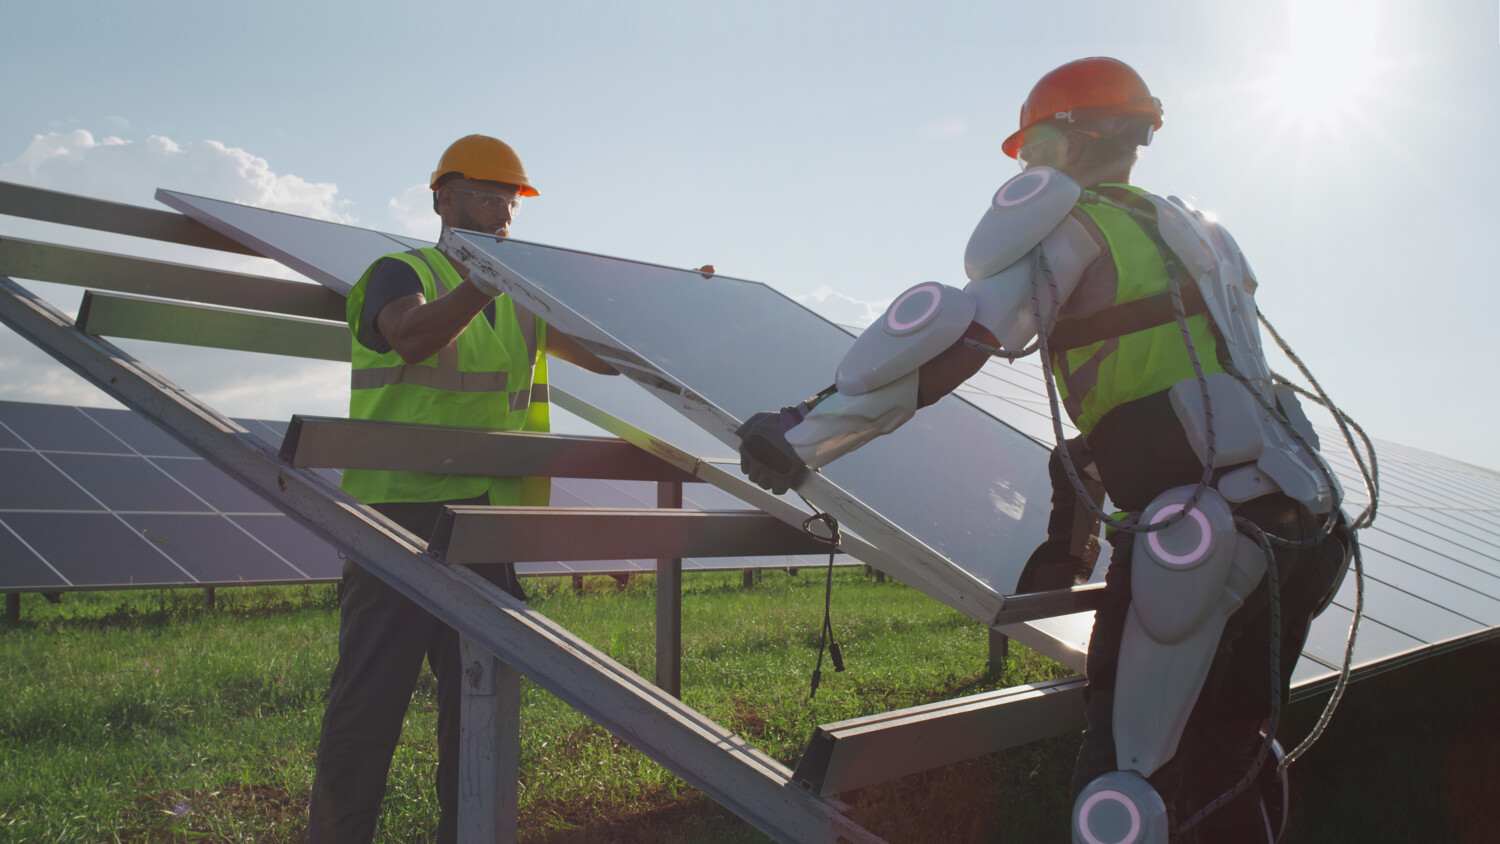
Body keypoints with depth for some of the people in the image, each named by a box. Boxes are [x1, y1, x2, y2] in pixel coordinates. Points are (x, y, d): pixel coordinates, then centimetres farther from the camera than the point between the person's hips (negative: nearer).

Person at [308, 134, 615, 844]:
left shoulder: (521, 302, 19)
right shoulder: (400, 273, 1)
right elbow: (416, 337, -22)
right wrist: (489, 276, -35)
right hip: (401, 512, -6)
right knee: (370, 699, -3)